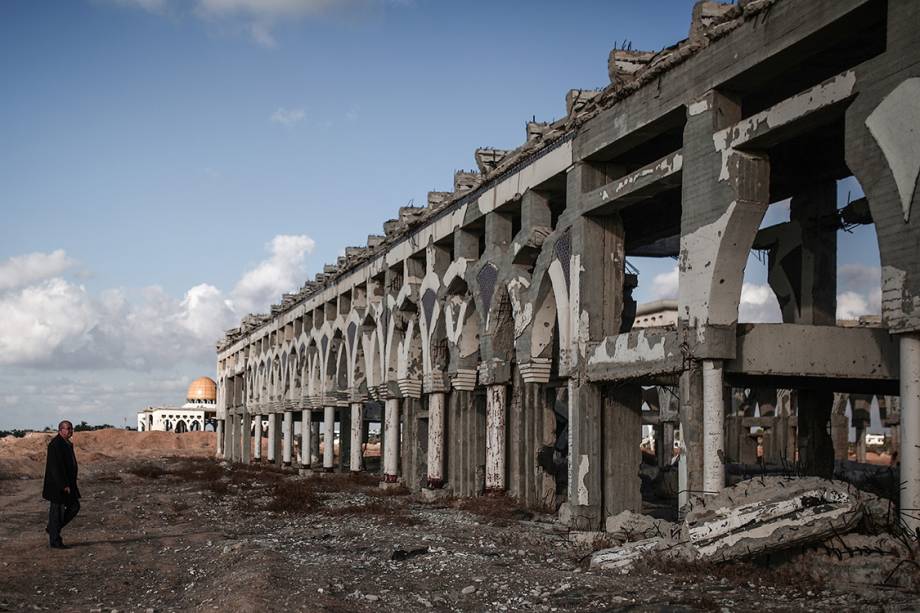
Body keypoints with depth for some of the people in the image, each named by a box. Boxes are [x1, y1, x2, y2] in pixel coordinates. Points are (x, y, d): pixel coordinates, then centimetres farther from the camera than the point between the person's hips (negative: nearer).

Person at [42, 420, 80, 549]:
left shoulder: (67, 443, 12)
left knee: (74, 507, 13)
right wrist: (64, 485, -24)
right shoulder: (56, 444, -19)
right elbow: (55, 467, -23)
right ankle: (55, 541, 8)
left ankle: (52, 528, 24)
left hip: (67, 483, 10)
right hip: (57, 484, -10)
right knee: (57, 511, -1)